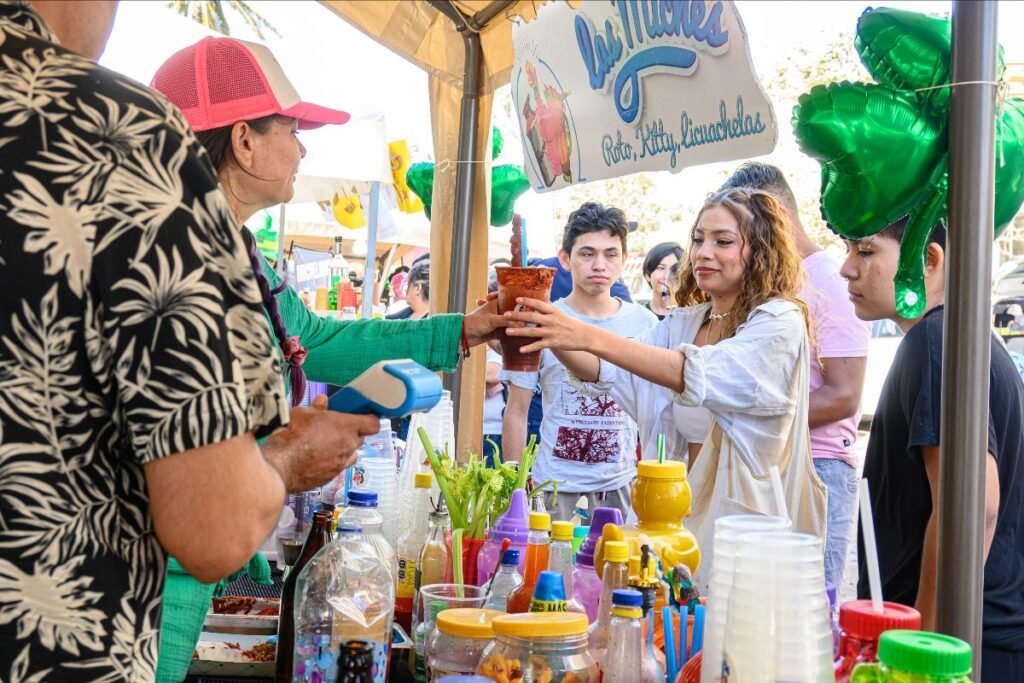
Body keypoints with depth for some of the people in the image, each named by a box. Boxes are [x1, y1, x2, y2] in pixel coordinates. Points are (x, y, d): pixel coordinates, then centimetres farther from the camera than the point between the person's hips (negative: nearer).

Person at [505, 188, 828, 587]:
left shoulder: (780, 322, -12)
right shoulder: (682, 323, 9)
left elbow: (701, 375, -29)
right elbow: (611, 374, -1)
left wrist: (590, 337, -37)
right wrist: (553, 336, -21)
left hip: (751, 524, -6)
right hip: (687, 516, 6)